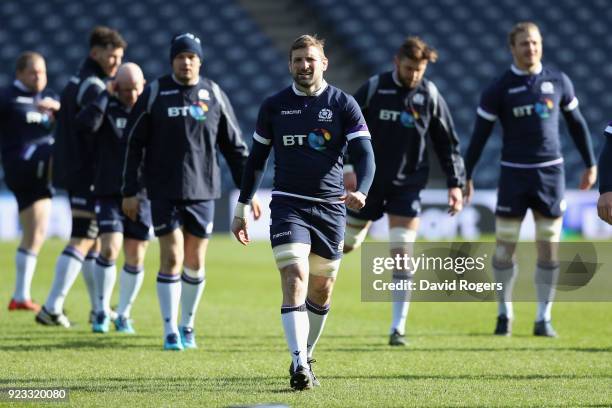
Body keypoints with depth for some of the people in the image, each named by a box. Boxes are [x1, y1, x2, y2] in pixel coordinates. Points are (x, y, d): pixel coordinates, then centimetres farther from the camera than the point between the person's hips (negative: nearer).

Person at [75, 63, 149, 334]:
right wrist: (106, 96, -17)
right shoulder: (107, 108, 0)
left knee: (135, 258, 3)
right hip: (109, 192, -2)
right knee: (109, 250, -14)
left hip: (141, 194, 2)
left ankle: (123, 315, 17)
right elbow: (85, 124, -20)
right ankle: (101, 312, 1)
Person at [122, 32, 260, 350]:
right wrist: (129, 192, -2)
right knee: (171, 259, -7)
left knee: (195, 262, 7)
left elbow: (234, 146, 9)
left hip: (202, 192, 2)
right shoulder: (154, 93, -1)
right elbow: (134, 144, 2)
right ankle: (171, 332, -1)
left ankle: (188, 326, 23)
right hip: (164, 191, -2)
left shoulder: (214, 95, 4)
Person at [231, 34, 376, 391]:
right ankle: (299, 366, -24)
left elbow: (364, 154, -6)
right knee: (295, 279, -17)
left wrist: (361, 192, -25)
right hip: (288, 205, -1)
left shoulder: (344, 104, 1)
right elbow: (257, 160, 14)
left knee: (322, 291, 9)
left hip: (331, 207, 1)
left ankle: (306, 358, 29)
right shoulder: (274, 106, 5)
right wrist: (242, 209, 12)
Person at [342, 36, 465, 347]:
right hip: (369, 181, 0)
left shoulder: (430, 96, -3)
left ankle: (398, 328, -4)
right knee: (346, 245, 9)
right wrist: (344, 167, -11)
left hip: (407, 185, 0)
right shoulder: (374, 89, -6)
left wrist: (455, 184, -1)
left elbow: (448, 143, 4)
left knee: (402, 257, -8)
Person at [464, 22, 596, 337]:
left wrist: (590, 165, 16)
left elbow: (576, 123, 14)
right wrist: (465, 177, -2)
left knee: (549, 248, 2)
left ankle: (544, 319, 9)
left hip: (550, 173, 2)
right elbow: (480, 135, 0)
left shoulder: (558, 82, 4)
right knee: (505, 246, 0)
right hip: (514, 175, -2)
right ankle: (504, 314, 17)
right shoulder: (499, 89, -3)